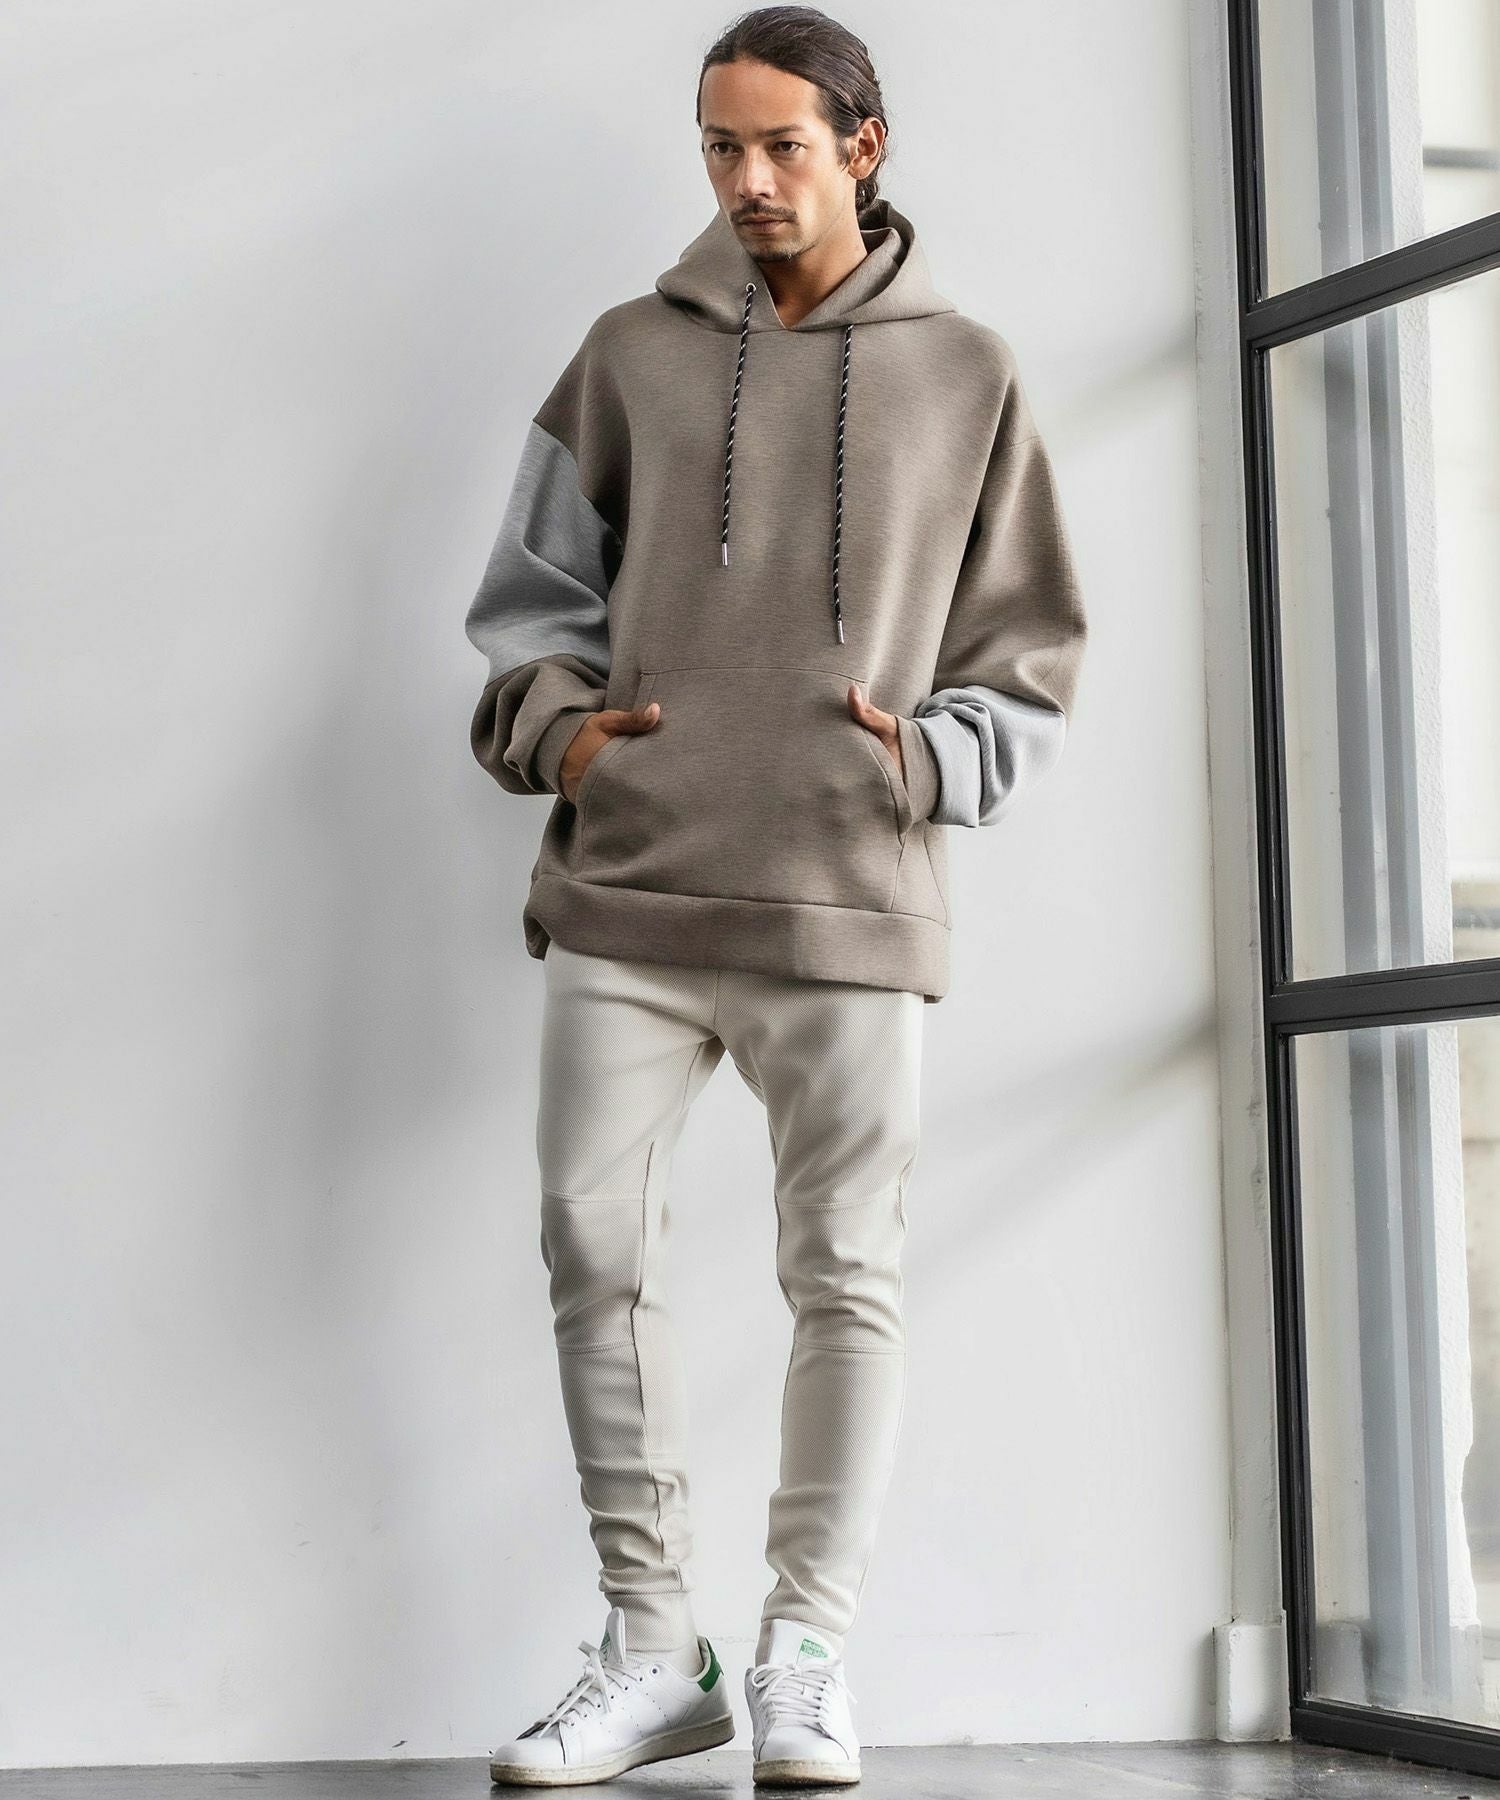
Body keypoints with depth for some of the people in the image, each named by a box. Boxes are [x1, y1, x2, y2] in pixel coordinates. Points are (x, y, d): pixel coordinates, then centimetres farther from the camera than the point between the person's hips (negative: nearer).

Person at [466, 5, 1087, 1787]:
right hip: (625, 899, 1)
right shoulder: (631, 353, 11)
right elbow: (532, 586, 16)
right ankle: (650, 1644, 11)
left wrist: (924, 757, -5)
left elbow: (1031, 659, 12)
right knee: (597, 1251, -1)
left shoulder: (968, 375, 10)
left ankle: (806, 1652, 13)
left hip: (850, 907, -1)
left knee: (846, 1276, 1)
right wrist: (555, 723, -2)